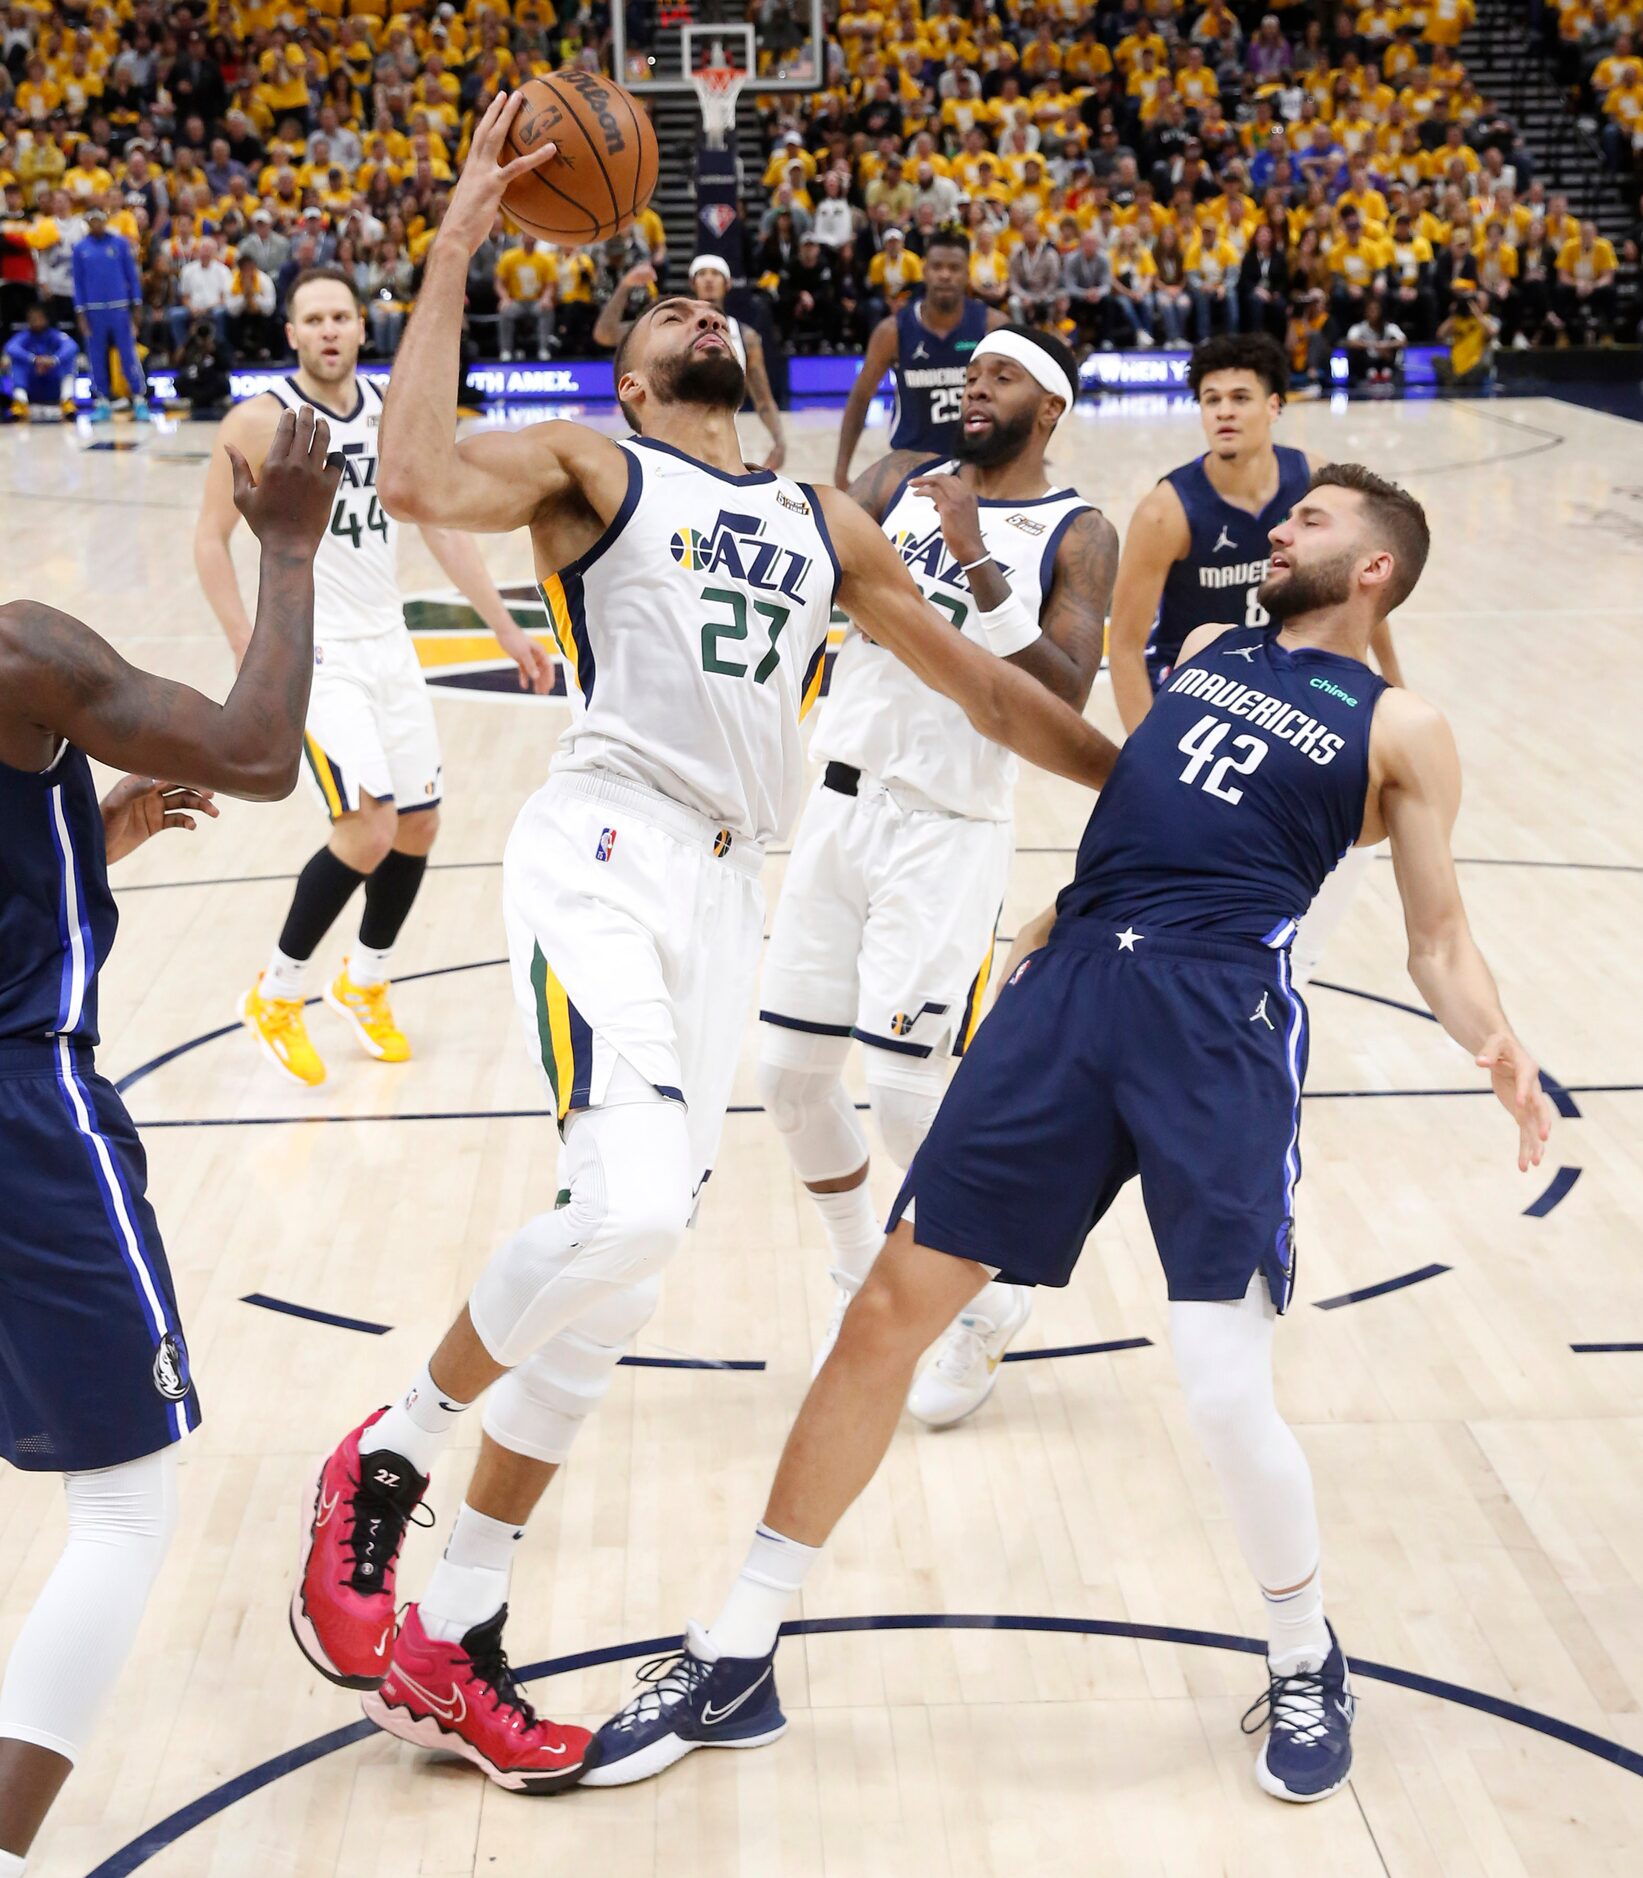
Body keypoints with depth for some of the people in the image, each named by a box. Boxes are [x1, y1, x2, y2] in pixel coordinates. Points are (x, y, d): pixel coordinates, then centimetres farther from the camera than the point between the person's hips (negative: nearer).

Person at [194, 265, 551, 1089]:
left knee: (419, 827, 11)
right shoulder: (261, 421, -12)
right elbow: (209, 539, -8)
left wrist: (506, 629, 7)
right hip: (314, 653, -6)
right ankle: (276, 994, 3)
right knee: (369, 832, -17)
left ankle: (365, 982, 35)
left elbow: (441, 525, 10)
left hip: (389, 645, 6)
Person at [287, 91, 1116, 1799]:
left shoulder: (823, 524, 24)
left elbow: (984, 685, 28)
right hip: (608, 848, -6)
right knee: (623, 1212, -28)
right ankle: (380, 1466, 0)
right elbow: (416, 477, -13)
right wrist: (453, 252, -10)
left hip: (728, 890, 6)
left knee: (619, 1269, 5)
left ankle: (450, 1643, 17)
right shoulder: (592, 467, 8)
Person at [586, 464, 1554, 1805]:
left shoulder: (1400, 729, 10)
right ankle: (736, 1663, 13)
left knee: (1226, 1391, -12)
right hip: (1071, 983, 5)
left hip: (1222, 1014, -4)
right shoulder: (1205, 650, 24)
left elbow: (1440, 939, 6)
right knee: (893, 1306, 1)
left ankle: (1308, 1663, 22)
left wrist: (1501, 1050, -13)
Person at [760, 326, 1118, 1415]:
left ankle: (988, 1309, 17)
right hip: (843, 803, 5)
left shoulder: (1077, 535, -3)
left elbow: (1065, 696, -16)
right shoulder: (901, 482, 11)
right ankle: (864, 1281, 31)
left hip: (951, 828, -5)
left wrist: (976, 561, -22)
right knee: (789, 1072, 7)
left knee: (908, 1086, -8)